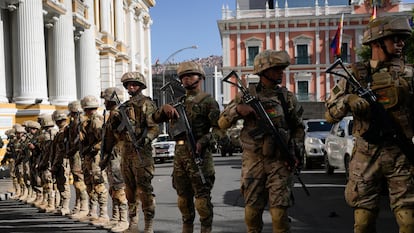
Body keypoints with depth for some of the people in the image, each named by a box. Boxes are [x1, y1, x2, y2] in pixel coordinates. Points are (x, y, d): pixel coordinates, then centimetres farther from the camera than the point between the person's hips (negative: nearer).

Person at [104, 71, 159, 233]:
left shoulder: (146, 104, -1)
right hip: (125, 152, 7)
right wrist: (107, 150, 12)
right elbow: (112, 130, 21)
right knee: (130, 188, 10)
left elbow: (155, 127, -12)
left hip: (140, 151, -7)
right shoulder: (123, 107, 18)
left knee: (144, 188, -7)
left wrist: (146, 138, -26)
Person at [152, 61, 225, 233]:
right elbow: (156, 119, 17)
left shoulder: (207, 100, 0)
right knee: (183, 195, 13)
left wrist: (203, 141, -24)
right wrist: (164, 108, -4)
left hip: (198, 153, -6)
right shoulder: (179, 101, 19)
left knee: (202, 195, -5)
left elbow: (219, 128, -9)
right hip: (179, 153, 7)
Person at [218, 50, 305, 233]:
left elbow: (298, 128, 14)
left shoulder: (287, 97, 6)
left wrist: (295, 151, 1)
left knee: (279, 211, -5)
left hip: (280, 162, 0)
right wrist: (237, 109, -17)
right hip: (253, 161, 0)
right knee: (252, 210, 6)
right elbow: (222, 123, 1)